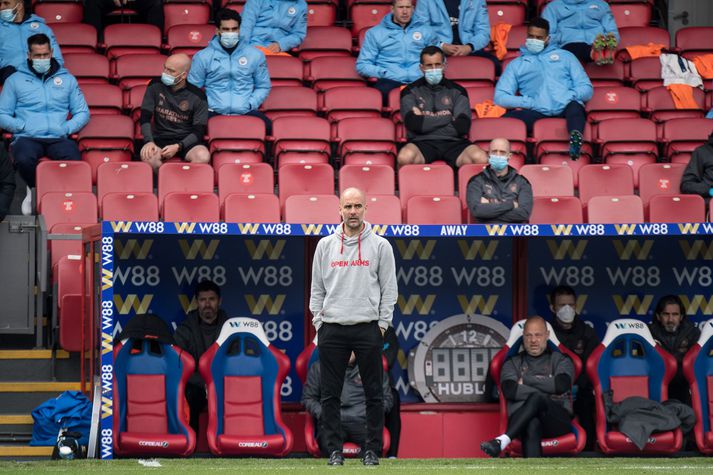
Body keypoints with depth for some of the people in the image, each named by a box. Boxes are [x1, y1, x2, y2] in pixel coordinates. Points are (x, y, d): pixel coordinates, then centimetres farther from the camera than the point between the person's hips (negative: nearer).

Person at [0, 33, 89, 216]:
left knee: (75, 162, -36)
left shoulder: (67, 79, 19)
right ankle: (34, 190, -5)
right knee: (24, 160, -38)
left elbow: (82, 113, 16)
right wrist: (23, 126, -7)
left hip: (59, 138, 0)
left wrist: (66, 128, -2)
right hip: (27, 137, 0)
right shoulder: (15, 80, 14)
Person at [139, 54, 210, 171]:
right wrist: (149, 141, -17)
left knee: (203, 156, -35)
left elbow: (199, 130, -4)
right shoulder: (155, 86, 3)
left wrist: (178, 147, -19)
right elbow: (145, 117, 1)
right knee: (148, 155, -36)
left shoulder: (197, 95, -3)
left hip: (186, 141, -1)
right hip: (160, 139, 1)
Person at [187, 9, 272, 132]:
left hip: (245, 113, 1)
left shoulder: (255, 55, 9)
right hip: (214, 113, -1)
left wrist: (250, 105, -1)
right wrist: (203, 107, -5)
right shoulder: (203, 56, 7)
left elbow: (263, 87, 16)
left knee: (267, 128, -31)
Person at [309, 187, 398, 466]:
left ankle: (372, 451, 7)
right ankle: (334, 450, 7)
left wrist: (382, 324, -3)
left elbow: (389, 288, 3)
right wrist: (318, 322, 4)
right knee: (330, 394, 1)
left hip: (368, 329, -2)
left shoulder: (380, 245, 3)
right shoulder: (325, 245, 9)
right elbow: (317, 288, 12)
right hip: (332, 329, 2)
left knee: (374, 393, 1)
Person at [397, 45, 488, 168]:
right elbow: (413, 124, -5)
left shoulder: (457, 91, 15)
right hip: (422, 142, -2)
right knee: (405, 157, -38)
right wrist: (447, 118, 1)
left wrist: (425, 120, 0)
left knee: (481, 159, -30)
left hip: (453, 142, 2)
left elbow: (462, 126, 0)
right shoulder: (411, 91, 12)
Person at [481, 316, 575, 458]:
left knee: (536, 399, -34)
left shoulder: (560, 360, 20)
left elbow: (562, 385, -4)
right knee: (532, 425, -38)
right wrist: (546, 394, -5)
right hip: (521, 421, 0)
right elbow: (510, 391, 0)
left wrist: (527, 380, 3)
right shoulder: (513, 364, 22)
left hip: (558, 421, 0)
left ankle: (503, 441, -48)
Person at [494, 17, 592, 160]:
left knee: (574, 107, -40)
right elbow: (500, 97, 14)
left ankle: (575, 136, -69)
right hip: (538, 112, 1)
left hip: (566, 107, -1)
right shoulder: (516, 64, 27)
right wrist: (529, 102, -3)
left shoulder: (565, 56, 27)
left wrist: (570, 95, -6)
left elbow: (587, 89, 18)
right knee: (507, 119, -31)